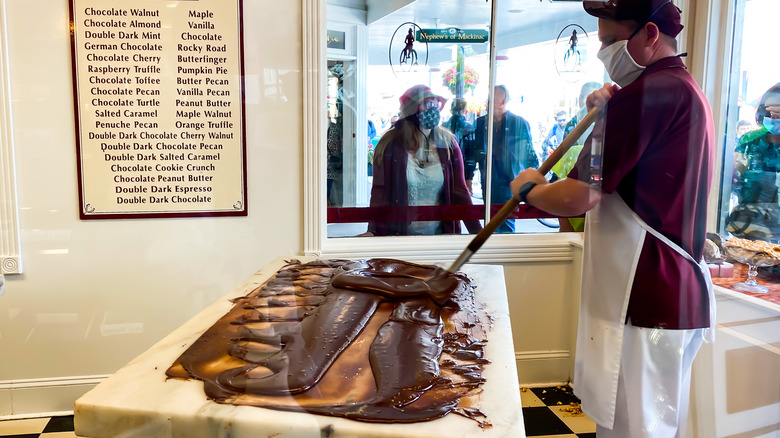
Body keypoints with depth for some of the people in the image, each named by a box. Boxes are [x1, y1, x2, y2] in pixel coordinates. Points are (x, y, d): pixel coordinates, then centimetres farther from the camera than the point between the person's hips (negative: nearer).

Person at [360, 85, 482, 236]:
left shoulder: (448, 143, -1)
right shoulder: (390, 144, -8)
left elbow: (459, 190, -1)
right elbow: (380, 191, -9)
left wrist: (476, 230, -9)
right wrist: (373, 231, -21)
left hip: (439, 234, 2)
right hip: (398, 234, -2)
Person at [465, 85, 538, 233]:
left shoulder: (520, 123, -1)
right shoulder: (480, 123, 7)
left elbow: (530, 154, 5)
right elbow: (472, 152, 12)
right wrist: (468, 178, 7)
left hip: (510, 183, -3)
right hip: (488, 182, 4)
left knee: (506, 225, -5)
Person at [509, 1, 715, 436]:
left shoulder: (650, 92, -17)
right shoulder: (687, 91, 17)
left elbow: (579, 197, -21)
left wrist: (528, 187, -1)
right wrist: (610, 109, 12)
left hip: (644, 304, -11)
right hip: (680, 297, 11)